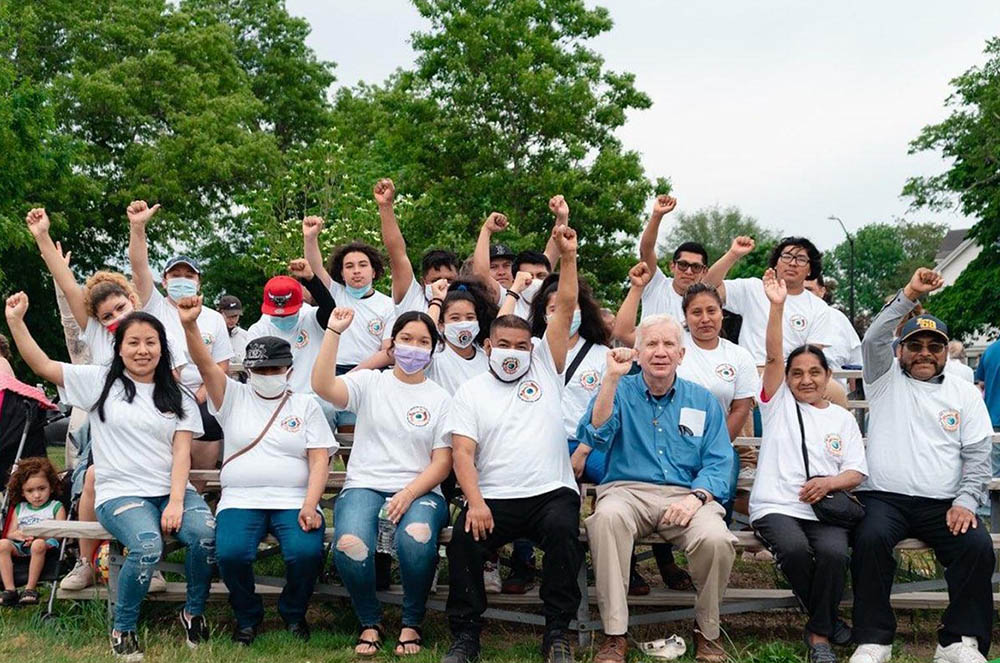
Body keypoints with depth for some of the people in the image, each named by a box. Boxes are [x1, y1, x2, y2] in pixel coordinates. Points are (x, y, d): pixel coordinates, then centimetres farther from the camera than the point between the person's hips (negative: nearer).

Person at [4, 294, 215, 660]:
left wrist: (176, 502, -11)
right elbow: (42, 365, 0)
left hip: (172, 491, 2)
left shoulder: (178, 397, 12)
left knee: (206, 534, -28)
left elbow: (182, 452, 3)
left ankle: (193, 613, -2)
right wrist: (15, 321, -12)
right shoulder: (101, 382, 8)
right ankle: (122, 629, -7)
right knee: (148, 546, -32)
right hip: (120, 493, -2)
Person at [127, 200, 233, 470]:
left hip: (201, 404, 2)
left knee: (203, 472, 0)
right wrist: (137, 227, -21)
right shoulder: (155, 308, 8)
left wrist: (197, 398, -8)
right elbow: (139, 268, -7)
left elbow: (221, 368, 7)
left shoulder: (214, 319, 12)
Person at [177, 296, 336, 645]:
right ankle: (247, 617, 4)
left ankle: (293, 613, 5)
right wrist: (189, 325, -23)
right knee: (231, 553, -28)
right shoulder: (234, 397, 13)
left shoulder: (306, 404, 12)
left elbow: (320, 460, 2)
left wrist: (309, 506, -13)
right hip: (240, 499, 1)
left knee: (306, 552, -28)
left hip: (294, 500, 0)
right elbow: (205, 365, -5)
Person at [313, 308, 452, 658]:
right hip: (364, 486, 0)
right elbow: (322, 386, -9)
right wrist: (334, 331, -13)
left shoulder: (440, 399, 11)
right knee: (349, 545, -32)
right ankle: (370, 622, -3)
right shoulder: (369, 383, 11)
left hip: (419, 492, 0)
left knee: (417, 539, -35)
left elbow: (442, 462, 3)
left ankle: (412, 624, -7)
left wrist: (409, 494, -13)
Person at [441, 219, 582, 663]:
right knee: (464, 538, -28)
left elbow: (565, 309, 6)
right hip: (493, 498, 0)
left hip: (551, 492, 0)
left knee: (562, 528, -32)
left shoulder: (545, 369, 14)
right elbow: (463, 454, 0)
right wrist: (475, 502, -17)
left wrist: (568, 256, -4)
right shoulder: (471, 392, 12)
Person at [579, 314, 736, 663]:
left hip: (686, 495, 1)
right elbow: (595, 437, -8)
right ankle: (614, 635, -25)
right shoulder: (619, 392, 10)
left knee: (716, 539, -30)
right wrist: (612, 378, -15)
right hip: (628, 490, -1)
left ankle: (707, 632, -1)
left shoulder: (703, 400, 14)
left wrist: (697, 496, -14)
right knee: (607, 517, -36)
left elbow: (718, 463, 6)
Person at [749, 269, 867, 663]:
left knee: (834, 553, -31)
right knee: (794, 548, -33)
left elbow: (857, 472, 11)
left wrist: (830, 482, -11)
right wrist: (777, 306, -13)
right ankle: (827, 619, -3)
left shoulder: (843, 419, 18)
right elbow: (773, 357, -2)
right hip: (775, 506, -1)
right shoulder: (779, 402, 13)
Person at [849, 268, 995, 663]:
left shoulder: (965, 394, 16)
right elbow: (874, 339, -9)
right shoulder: (886, 380, 11)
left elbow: (978, 457, 8)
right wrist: (909, 295, -13)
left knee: (978, 545, -26)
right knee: (871, 538, -31)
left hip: (944, 504, 2)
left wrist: (965, 501, -8)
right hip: (884, 498, -2)